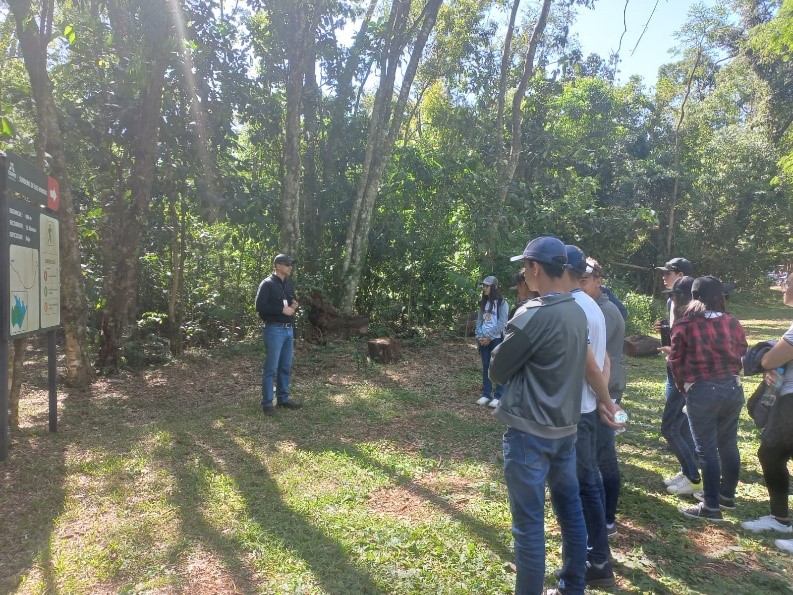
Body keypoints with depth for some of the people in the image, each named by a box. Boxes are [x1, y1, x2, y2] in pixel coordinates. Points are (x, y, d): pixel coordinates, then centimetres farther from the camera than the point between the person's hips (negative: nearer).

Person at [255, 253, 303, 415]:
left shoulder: (289, 284, 15)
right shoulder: (267, 284, -9)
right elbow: (260, 306, -17)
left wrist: (295, 306, 3)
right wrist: (282, 309, -19)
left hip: (289, 329, 8)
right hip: (274, 329, -8)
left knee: (286, 367, 13)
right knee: (271, 368, -4)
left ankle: (283, 399, 23)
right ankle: (267, 403, 4)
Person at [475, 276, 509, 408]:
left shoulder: (502, 303, -6)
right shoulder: (483, 303, 13)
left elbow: (502, 323, -11)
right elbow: (479, 320, 12)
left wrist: (489, 337, -12)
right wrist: (479, 336, -1)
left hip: (497, 339, -5)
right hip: (484, 339, 6)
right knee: (486, 367, 8)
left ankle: (498, 396, 2)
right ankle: (485, 395, 14)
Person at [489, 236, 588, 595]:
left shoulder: (532, 314, -20)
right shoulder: (578, 313, 5)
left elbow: (497, 371, -10)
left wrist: (510, 354, 5)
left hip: (530, 432, -8)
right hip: (566, 427, 8)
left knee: (529, 522, 3)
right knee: (570, 510, 18)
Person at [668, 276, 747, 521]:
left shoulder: (683, 326, -10)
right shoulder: (733, 323, 0)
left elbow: (676, 362, -4)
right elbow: (742, 355, 9)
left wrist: (685, 388, 12)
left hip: (701, 392, -5)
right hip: (733, 388, 5)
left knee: (707, 449, 2)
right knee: (729, 444, 18)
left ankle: (711, 506, 8)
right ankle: (727, 494, 33)